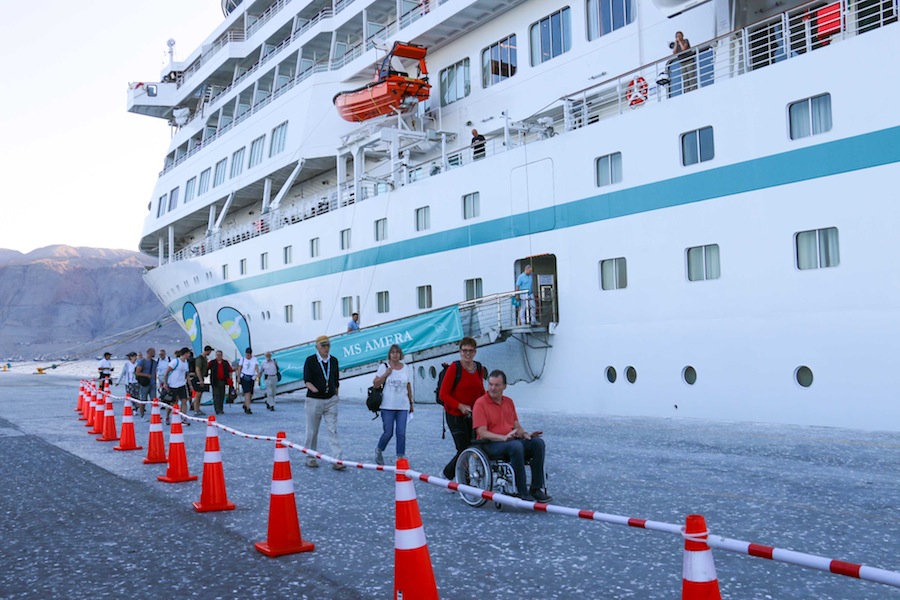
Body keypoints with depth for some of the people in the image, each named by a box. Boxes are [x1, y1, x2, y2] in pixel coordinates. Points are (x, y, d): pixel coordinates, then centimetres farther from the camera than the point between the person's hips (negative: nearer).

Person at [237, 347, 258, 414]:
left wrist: (258, 373, -28)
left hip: (251, 378, 3)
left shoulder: (254, 359, 4)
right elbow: (239, 368, 2)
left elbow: (256, 366, -10)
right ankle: (248, 409, -14)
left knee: (251, 394, 9)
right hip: (244, 378, -3)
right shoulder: (242, 359, 3)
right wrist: (238, 377, -5)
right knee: (247, 393, -13)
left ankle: (245, 405, 33)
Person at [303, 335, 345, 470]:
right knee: (312, 431, 7)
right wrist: (314, 389, -30)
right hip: (314, 400, -3)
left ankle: (337, 460, -6)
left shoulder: (334, 360, 7)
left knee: (333, 430, -3)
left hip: (331, 400, 3)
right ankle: (310, 458, 22)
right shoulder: (310, 360, -5)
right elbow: (307, 380, -12)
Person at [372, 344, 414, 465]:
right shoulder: (384, 367, 1)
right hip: (387, 406, -3)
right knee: (388, 433, -4)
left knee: (401, 433, -2)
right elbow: (375, 384, -2)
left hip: (403, 406, 3)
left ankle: (401, 457, 6)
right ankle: (379, 451, 24)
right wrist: (386, 374, -15)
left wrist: (411, 402, 17)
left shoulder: (405, 368, 10)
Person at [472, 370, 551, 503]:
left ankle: (536, 488, -17)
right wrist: (504, 437, -25)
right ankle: (522, 492, -29)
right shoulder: (480, 403, -5)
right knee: (516, 446, -37)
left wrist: (525, 434, -4)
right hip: (491, 445, -6)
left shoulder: (509, 402, 17)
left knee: (538, 442, -20)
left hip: (513, 441, 7)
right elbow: (482, 433, -13)